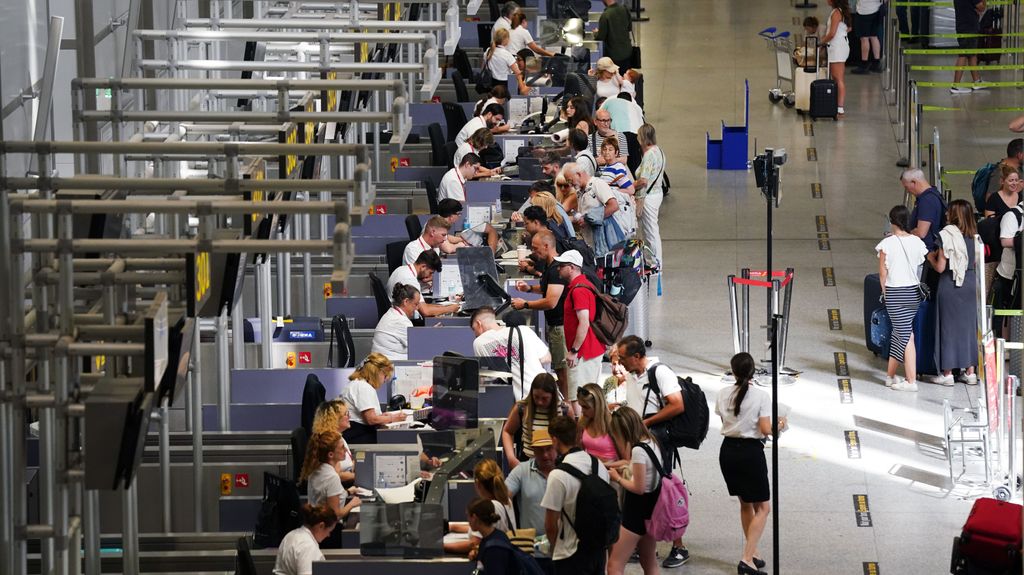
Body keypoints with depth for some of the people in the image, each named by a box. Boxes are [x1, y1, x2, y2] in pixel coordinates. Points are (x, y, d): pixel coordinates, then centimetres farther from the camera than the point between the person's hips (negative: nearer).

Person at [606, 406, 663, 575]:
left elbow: (638, 488, -22)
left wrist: (617, 478, -8)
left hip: (637, 510, -10)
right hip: (651, 509, 10)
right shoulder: (651, 442, 4)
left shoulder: (638, 450, -23)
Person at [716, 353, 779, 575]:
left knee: (745, 504, 21)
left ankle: (752, 554, 28)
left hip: (728, 451, 5)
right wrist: (779, 425, 4)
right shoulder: (761, 396, -13)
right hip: (751, 452, -5)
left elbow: (724, 420, 9)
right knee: (762, 507, 5)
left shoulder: (723, 394, 0)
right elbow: (766, 429, -16)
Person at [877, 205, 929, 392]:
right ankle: (890, 375, 24)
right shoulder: (917, 242, -1)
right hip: (914, 292, 4)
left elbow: (883, 272, -6)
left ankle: (911, 381, -5)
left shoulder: (887, 244, -11)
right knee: (899, 333, 17)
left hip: (895, 292, -4)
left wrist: (885, 292, 6)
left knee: (905, 335, -4)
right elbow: (920, 268, 5)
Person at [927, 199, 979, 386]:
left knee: (949, 327, 3)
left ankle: (947, 373, 6)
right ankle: (970, 371, 14)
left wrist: (931, 258, 5)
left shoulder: (947, 236, -14)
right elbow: (976, 264, 8)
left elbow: (940, 267, -14)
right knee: (968, 327, 12)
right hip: (970, 285, 5)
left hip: (950, 286, -5)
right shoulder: (974, 236, 2)